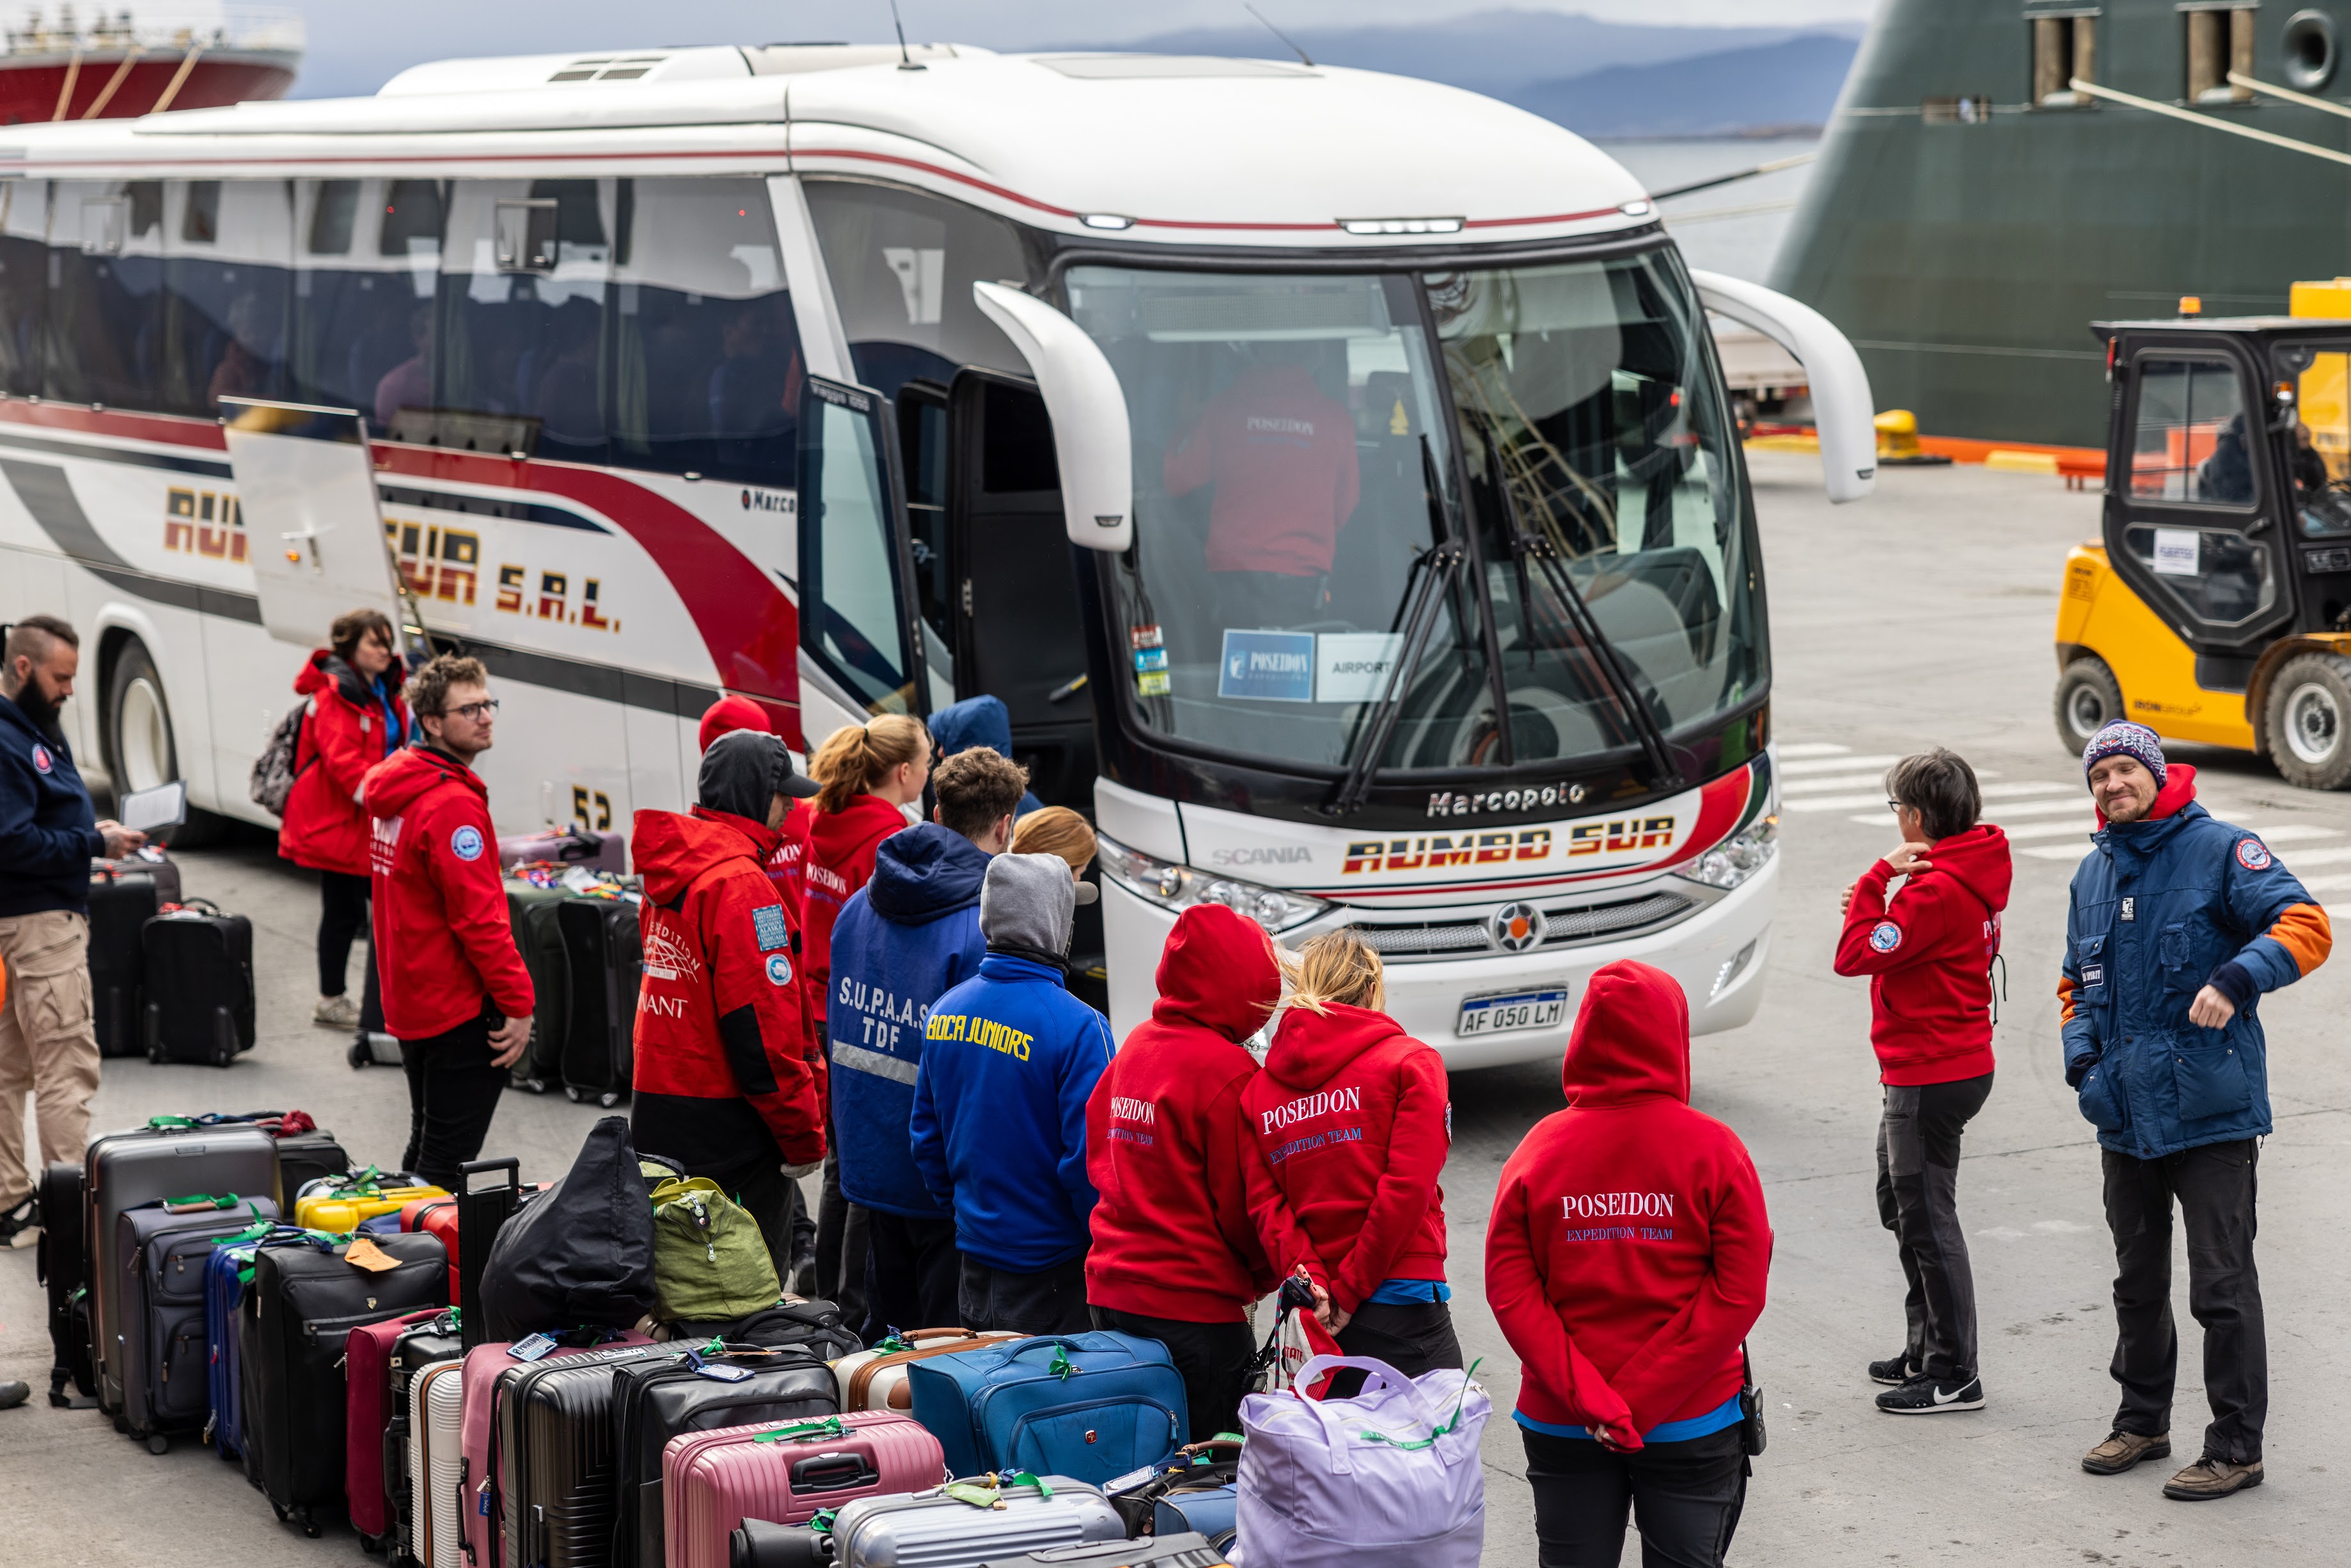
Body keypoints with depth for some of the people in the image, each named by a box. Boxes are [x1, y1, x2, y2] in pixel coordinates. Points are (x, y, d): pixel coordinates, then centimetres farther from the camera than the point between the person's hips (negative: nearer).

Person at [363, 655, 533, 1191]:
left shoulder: (394, 785, 10)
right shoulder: (452, 804, -19)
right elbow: (479, 917, -22)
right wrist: (518, 1002, -16)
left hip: (409, 1002, 10)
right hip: (460, 1007, -10)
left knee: (426, 1146, 20)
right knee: (447, 1165, -5)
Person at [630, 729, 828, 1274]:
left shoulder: (668, 872, 11)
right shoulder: (741, 885, -18)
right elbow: (762, 1029, -20)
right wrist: (804, 1138, -13)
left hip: (656, 1109, 9)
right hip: (727, 1123, -9)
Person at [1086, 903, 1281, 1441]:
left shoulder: (1135, 1045, 5)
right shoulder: (1227, 1070, -16)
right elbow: (1243, 1200, -9)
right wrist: (1265, 1275, 9)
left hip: (1110, 1293, 8)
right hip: (1194, 1304, -8)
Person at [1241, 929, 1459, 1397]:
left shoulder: (1260, 1085, 12)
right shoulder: (1412, 1063, 0)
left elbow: (1264, 1202, 1)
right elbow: (1407, 1187, -10)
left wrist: (1306, 1277, -6)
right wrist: (1349, 1290, -8)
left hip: (1312, 1318, 5)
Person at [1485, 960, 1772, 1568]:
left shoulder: (1539, 1149, -4)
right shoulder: (1714, 1149, -9)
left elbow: (1509, 1289, -9)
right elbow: (1739, 1294, -13)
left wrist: (1587, 1398, -12)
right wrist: (1641, 1401, -13)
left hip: (1560, 1427, 2)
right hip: (1692, 1424, -2)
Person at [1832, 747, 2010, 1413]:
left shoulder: (1935, 888, -22)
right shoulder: (1972, 872, 9)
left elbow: (1855, 956, -21)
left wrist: (1877, 878, -15)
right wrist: (1879, 904, 2)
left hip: (1931, 1078, -11)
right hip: (1957, 1064, 11)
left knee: (1928, 1220, -4)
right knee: (1901, 1205, 21)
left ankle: (1953, 1377, 1)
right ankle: (1927, 1350, 31)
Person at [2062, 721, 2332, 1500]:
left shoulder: (2219, 850, -7)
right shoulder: (2093, 875, 13)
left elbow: (2305, 925, -17)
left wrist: (2237, 978, -33)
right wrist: (2081, 1054, 6)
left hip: (2211, 1112, -7)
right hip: (2126, 1112, 7)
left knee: (2221, 1286, -3)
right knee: (2137, 1281, 18)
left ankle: (2236, 1448, 5)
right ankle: (2142, 1421, 32)